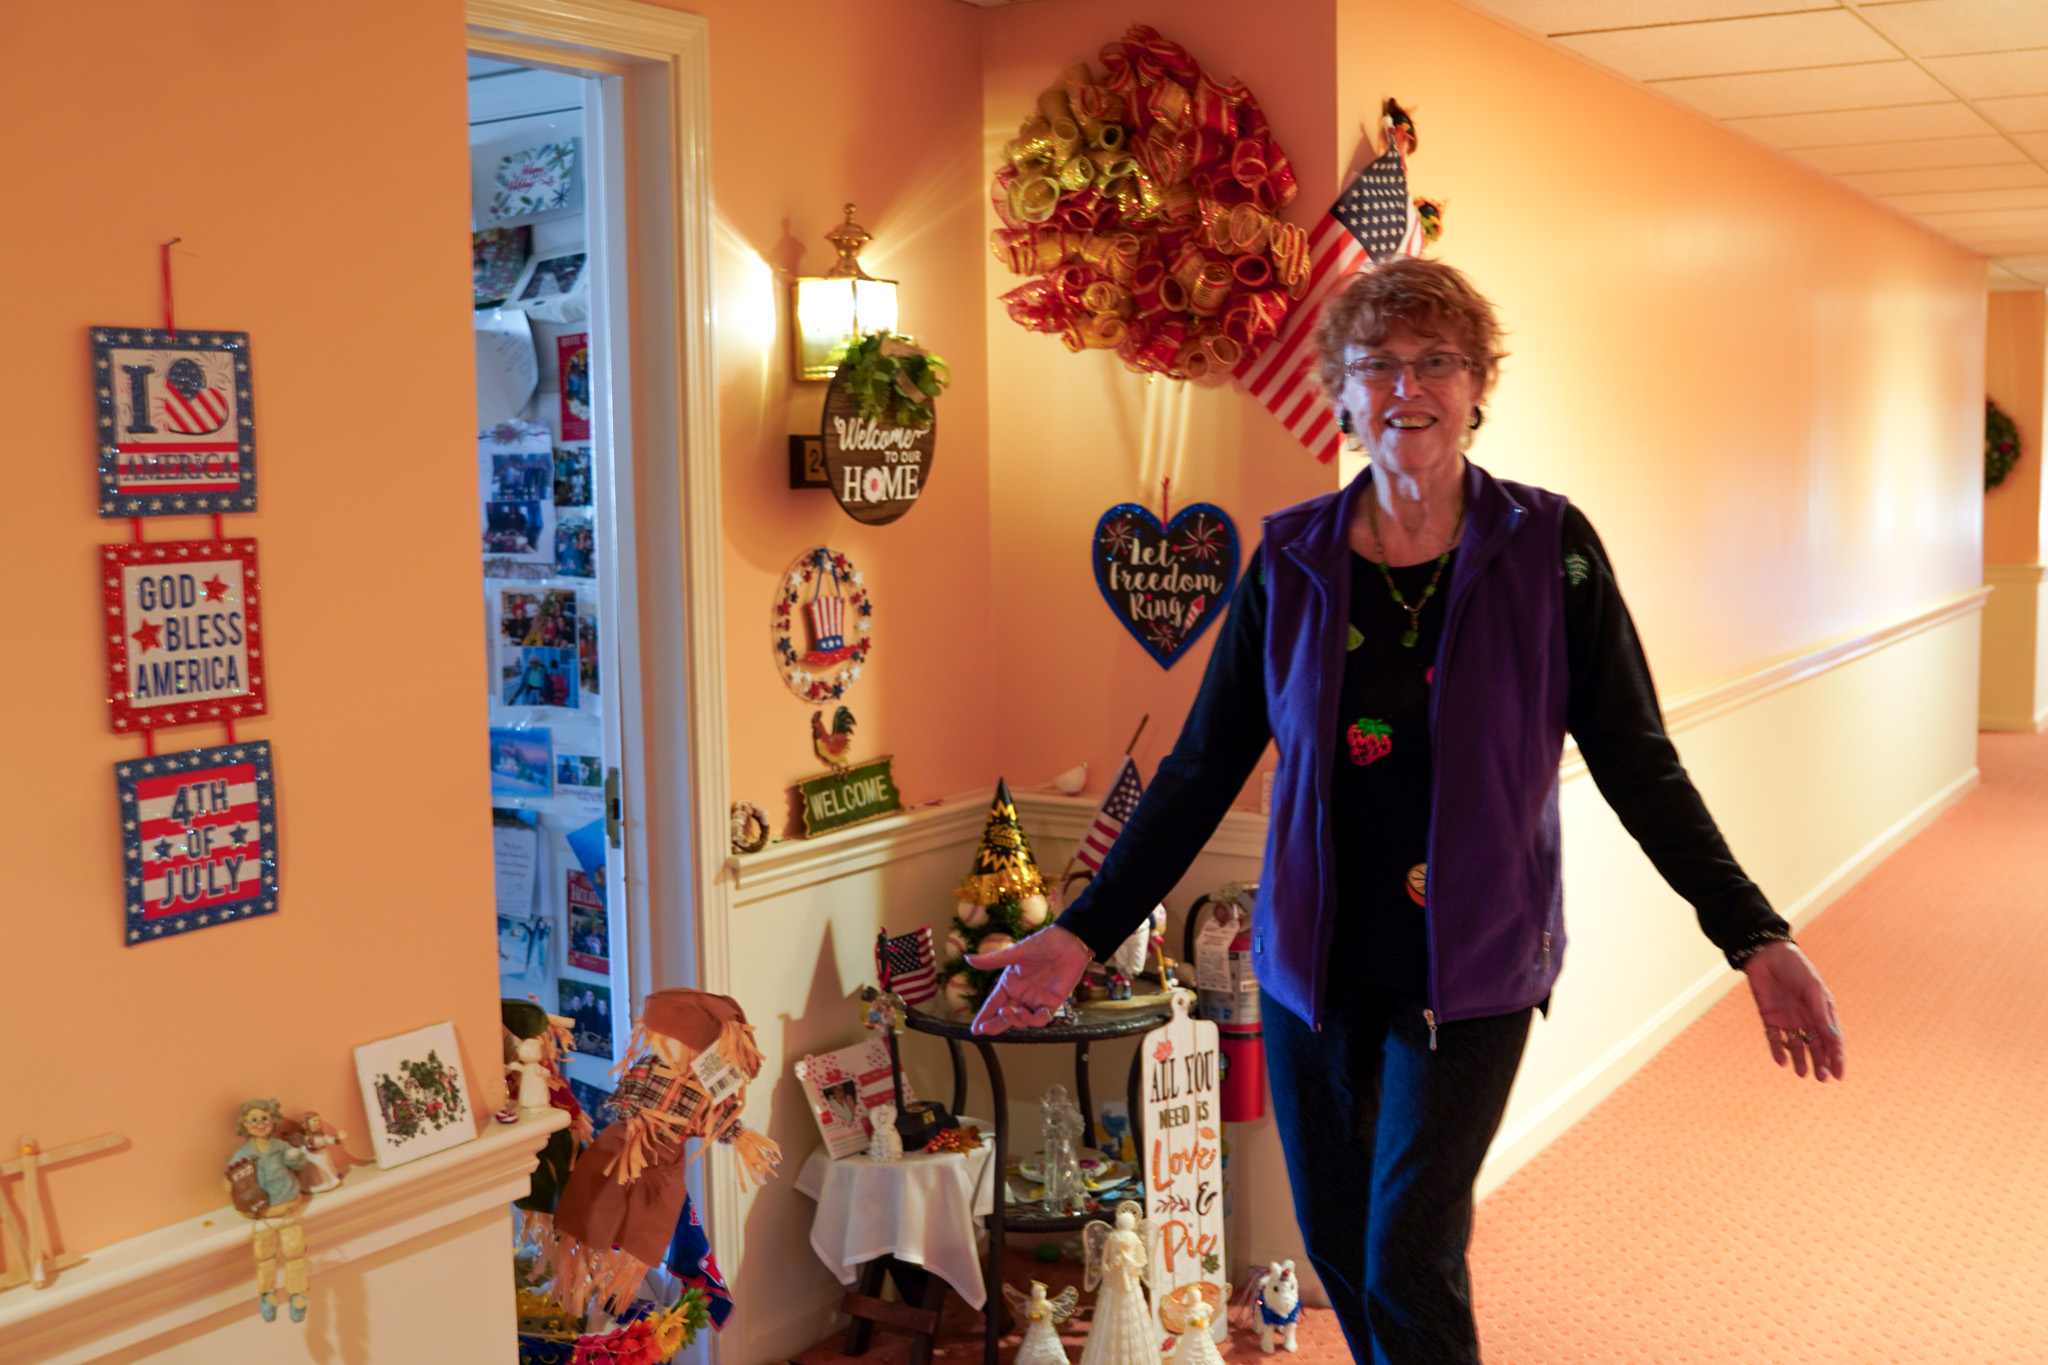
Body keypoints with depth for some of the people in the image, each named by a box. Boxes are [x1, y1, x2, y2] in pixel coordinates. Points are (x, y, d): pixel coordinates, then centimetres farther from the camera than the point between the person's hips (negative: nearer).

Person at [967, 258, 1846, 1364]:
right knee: (1331, 1241, 14)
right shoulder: (1290, 562, -1)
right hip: (1313, 964, 3)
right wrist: (1084, 933, -3)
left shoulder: (1549, 550, -7)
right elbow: (1202, 768, 2)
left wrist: (1754, 938, -11)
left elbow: (1637, 765, -4)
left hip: (1467, 972, -3)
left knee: (1408, 1264, -7)